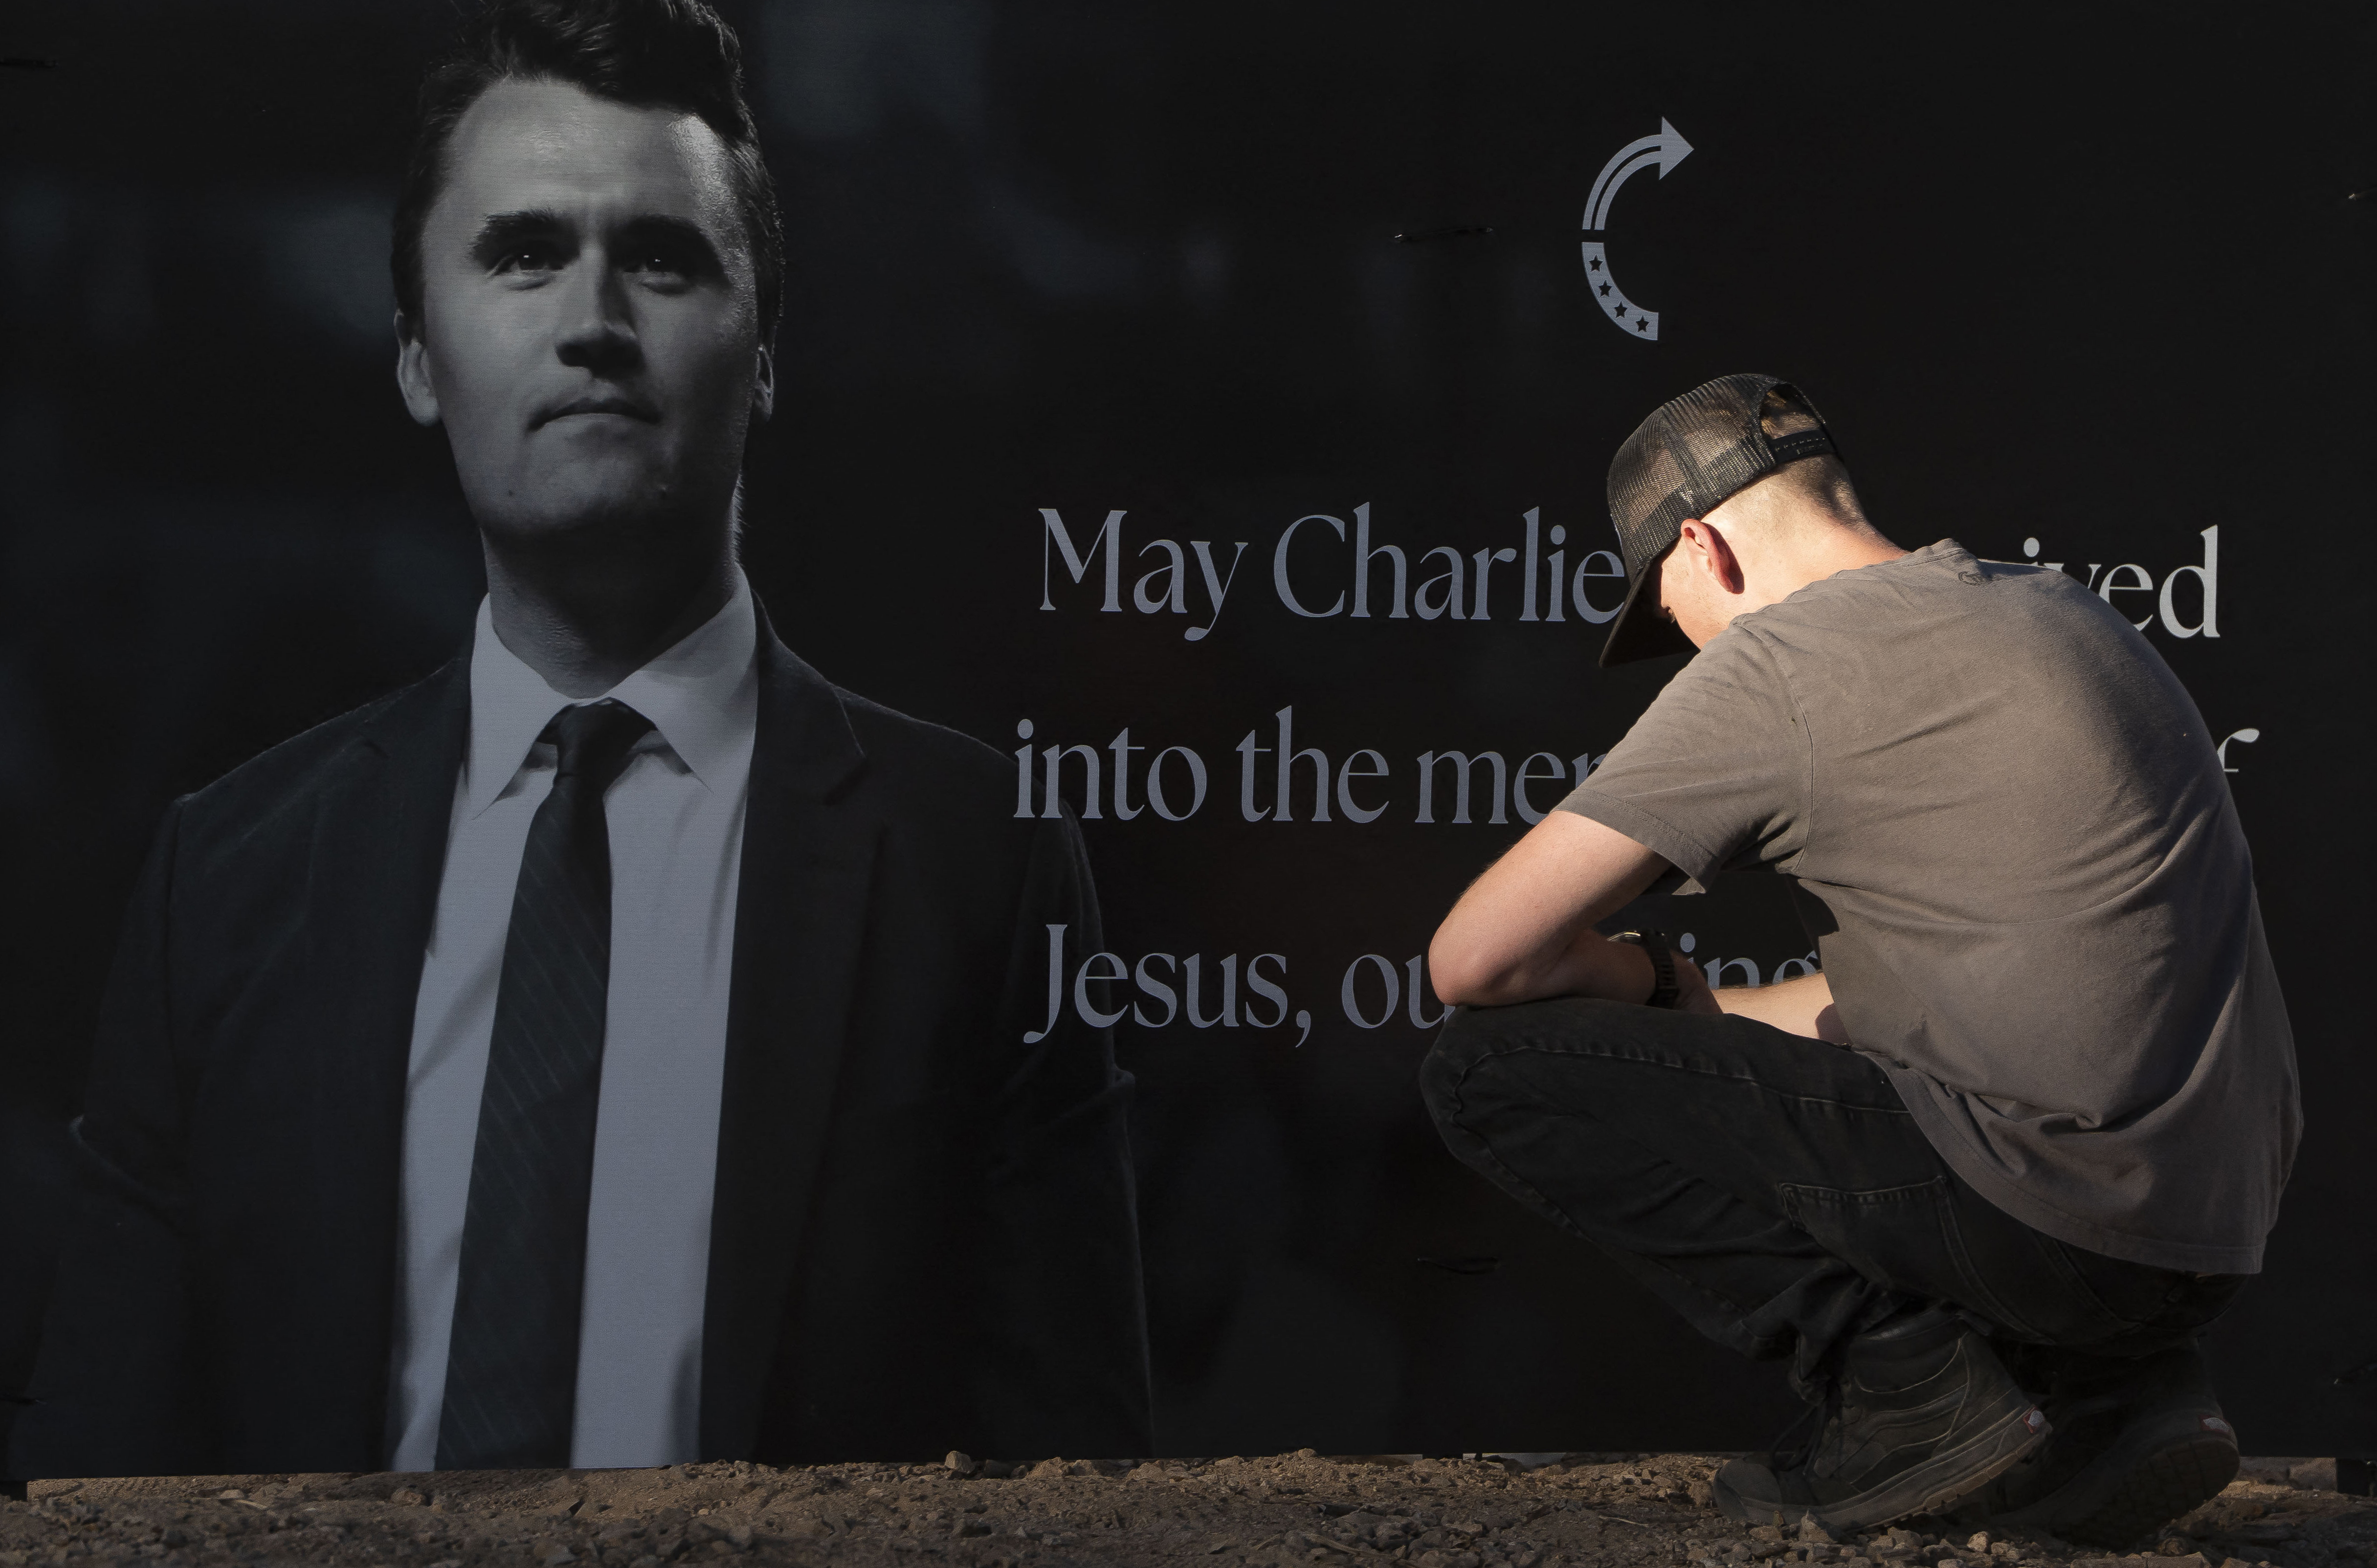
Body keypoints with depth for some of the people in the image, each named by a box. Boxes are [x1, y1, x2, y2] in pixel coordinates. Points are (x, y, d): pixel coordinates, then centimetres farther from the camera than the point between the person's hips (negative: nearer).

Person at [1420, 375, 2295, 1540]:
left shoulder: (1779, 661, -5)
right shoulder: (2061, 613, 20)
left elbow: (1479, 960, -7)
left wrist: (1643, 980, 13)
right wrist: (1699, 1020, 32)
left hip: (2043, 1212, -8)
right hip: (2216, 1238, 8)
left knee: (1491, 1068, -2)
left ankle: (1906, 1379, -5)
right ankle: (2120, 1385, 13)